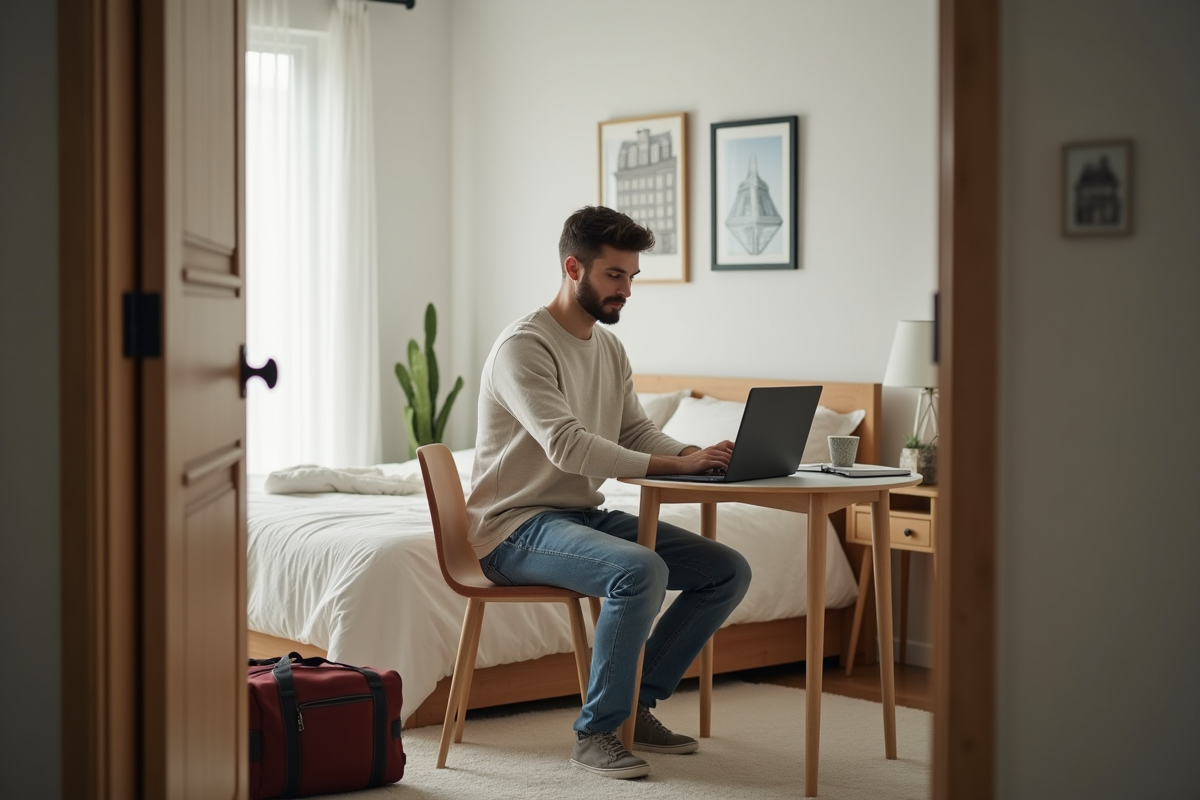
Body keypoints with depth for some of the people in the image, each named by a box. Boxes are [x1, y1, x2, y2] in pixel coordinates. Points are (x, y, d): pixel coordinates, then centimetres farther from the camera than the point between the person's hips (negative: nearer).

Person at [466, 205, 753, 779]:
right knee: (641, 570, -35)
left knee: (729, 571, -2)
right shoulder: (524, 346, -17)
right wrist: (675, 465, -31)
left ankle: (637, 706, 6)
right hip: (516, 526, -9)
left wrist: (694, 453, -11)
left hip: (584, 515, 9)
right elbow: (568, 446, -28)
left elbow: (637, 432, 12)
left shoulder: (609, 348, 12)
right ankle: (595, 732, -19)